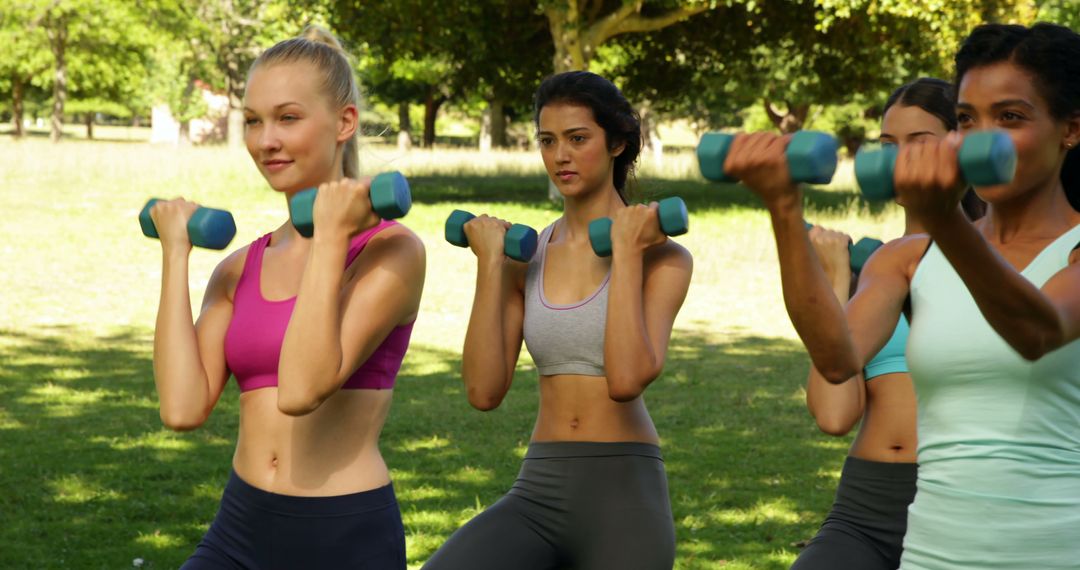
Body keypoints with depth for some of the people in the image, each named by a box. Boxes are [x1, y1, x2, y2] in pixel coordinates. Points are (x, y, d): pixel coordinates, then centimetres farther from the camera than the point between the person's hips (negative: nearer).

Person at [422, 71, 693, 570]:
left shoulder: (661, 256, -2)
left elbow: (627, 378, -20)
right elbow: (484, 391, -1)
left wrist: (626, 252, -13)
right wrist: (491, 264, -2)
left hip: (625, 492, -3)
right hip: (539, 490, 3)